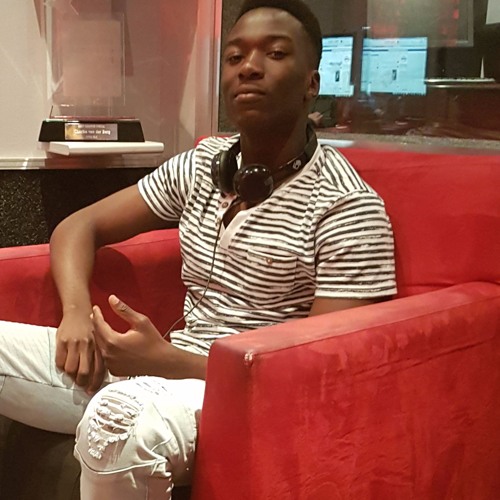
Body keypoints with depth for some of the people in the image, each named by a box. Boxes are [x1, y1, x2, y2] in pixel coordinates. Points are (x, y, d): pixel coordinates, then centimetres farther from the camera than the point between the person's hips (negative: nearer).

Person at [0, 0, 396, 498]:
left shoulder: (348, 207, -11)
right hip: (166, 365, 6)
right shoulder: (201, 164, 7)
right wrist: (77, 311, -10)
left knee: (120, 421, -37)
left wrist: (165, 358, -22)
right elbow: (80, 226, 13)